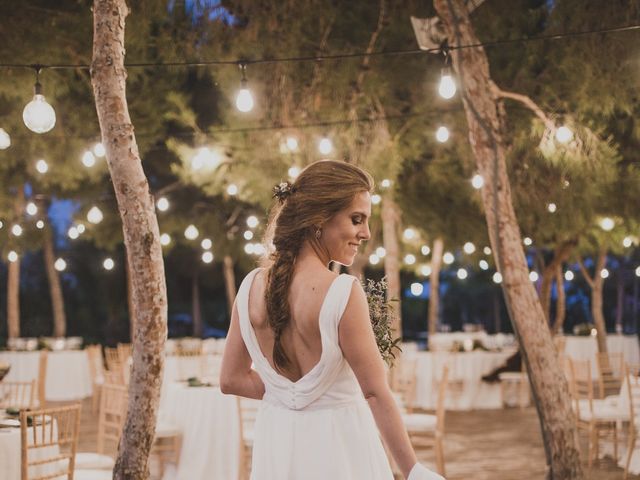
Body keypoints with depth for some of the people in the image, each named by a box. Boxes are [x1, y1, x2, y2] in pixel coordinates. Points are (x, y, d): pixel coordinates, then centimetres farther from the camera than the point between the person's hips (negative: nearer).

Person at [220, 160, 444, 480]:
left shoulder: (251, 286, -4)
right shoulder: (343, 292, -20)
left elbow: (232, 379, 4)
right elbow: (376, 393, -18)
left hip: (277, 443, 5)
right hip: (336, 446, -5)